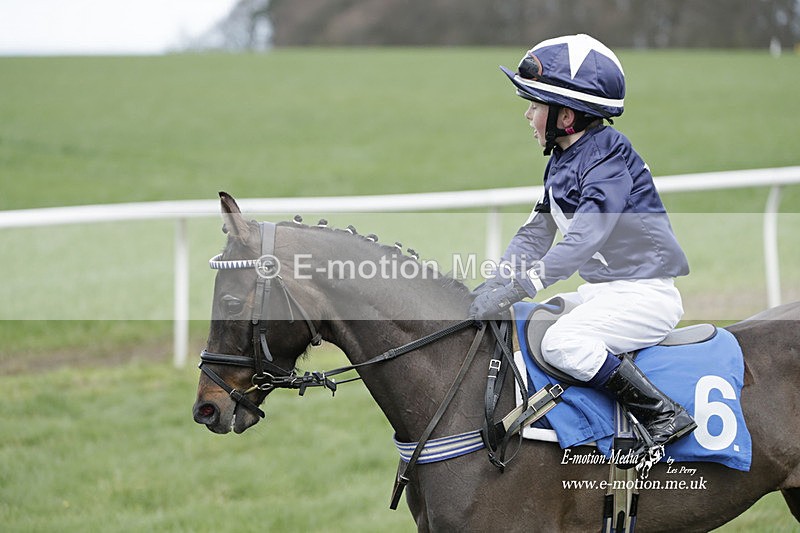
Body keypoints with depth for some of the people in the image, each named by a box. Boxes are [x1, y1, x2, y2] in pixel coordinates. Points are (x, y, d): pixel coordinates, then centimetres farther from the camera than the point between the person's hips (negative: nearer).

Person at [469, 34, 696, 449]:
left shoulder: (608, 161, -18)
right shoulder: (562, 161, 12)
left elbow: (580, 243, -27)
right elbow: (535, 235, 12)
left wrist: (514, 289, -30)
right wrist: (495, 285, -3)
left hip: (646, 293, -10)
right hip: (603, 291, 10)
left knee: (561, 342, -28)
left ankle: (664, 417, -23)